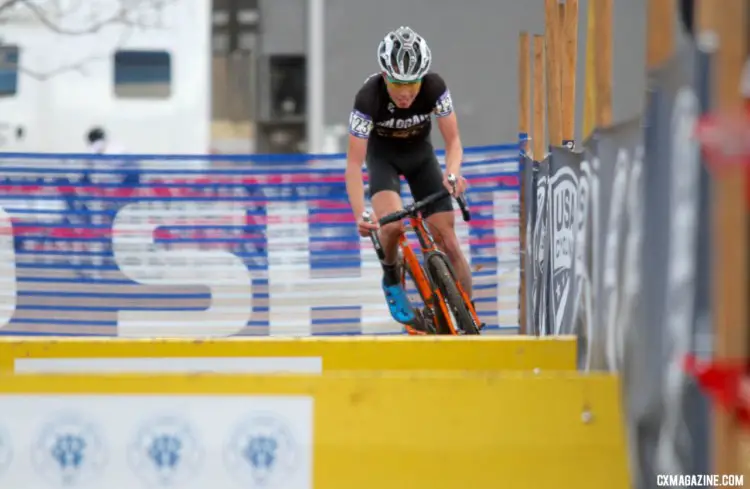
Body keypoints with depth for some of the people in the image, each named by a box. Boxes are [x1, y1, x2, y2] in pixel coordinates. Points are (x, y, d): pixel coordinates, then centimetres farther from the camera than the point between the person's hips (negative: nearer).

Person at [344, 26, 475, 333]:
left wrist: (452, 172, -42)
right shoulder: (368, 98, -34)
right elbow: (354, 164, -32)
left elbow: (453, 141, -20)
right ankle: (391, 279, -1)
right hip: (382, 155, -2)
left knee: (449, 243, -7)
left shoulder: (435, 88, -29)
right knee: (392, 224, -30)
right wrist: (361, 215, -45)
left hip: (420, 153, 2)